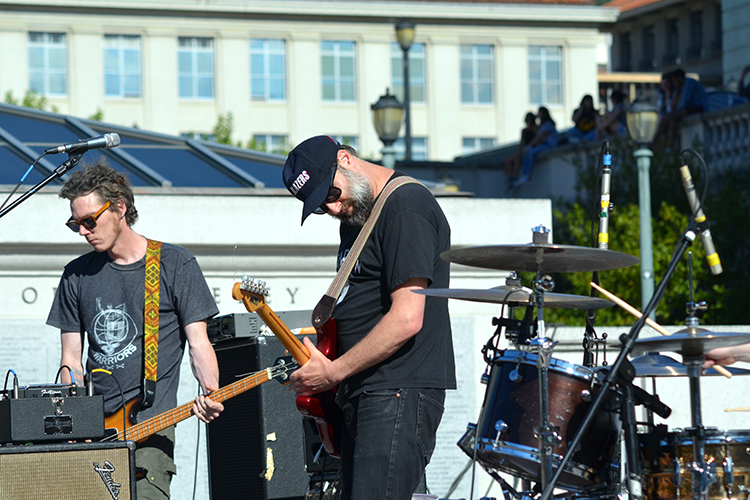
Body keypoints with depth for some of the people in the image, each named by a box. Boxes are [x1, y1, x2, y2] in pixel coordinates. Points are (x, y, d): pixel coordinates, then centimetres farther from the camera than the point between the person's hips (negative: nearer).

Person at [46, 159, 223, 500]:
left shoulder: (174, 265, 3)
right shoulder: (77, 276, 13)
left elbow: (199, 343, 1)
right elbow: (71, 360, 14)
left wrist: (210, 392, -19)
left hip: (151, 429, -3)